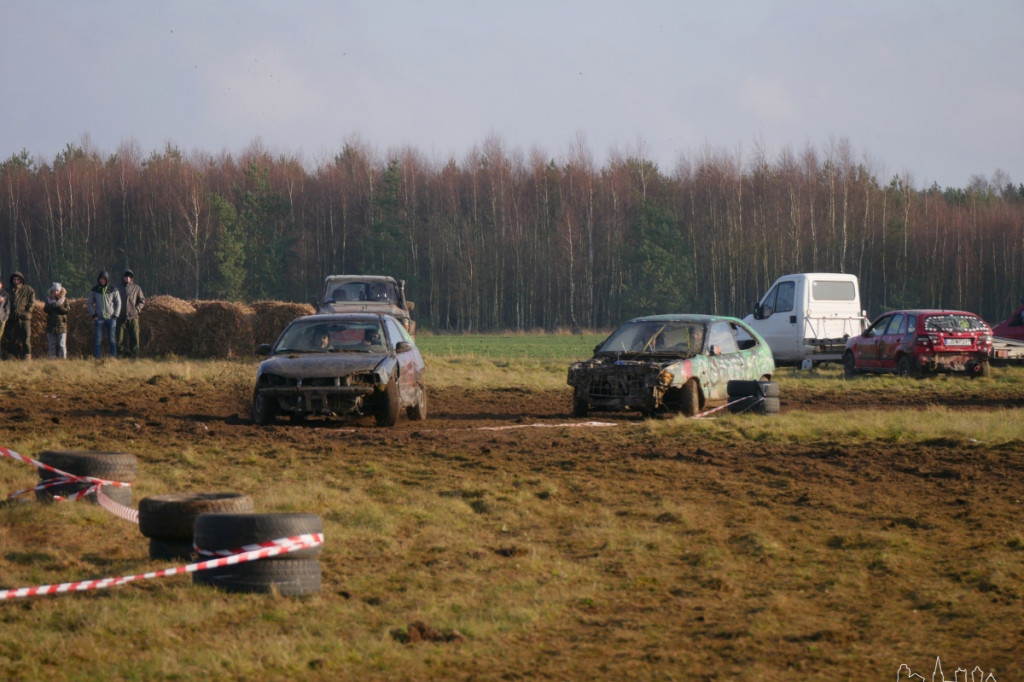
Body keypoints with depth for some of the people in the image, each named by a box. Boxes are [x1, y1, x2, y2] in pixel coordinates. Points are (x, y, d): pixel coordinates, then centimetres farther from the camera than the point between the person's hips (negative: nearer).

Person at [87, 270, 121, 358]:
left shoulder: (113, 290, 2)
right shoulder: (94, 290, 5)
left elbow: (118, 303, 9)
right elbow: (89, 303, 14)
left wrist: (115, 316, 0)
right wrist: (93, 315, 3)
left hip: (111, 318, -1)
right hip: (99, 318, 1)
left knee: (112, 340, -4)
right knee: (98, 340, -2)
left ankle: (113, 357, -1)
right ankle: (98, 358, 0)